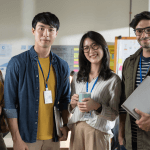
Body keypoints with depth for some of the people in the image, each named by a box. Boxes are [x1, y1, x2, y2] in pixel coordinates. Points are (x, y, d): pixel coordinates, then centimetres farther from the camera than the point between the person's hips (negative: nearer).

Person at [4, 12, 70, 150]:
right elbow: (10, 104, -9)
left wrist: (65, 125, 1)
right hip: (26, 138, -3)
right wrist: (17, 139, -12)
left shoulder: (62, 66, 5)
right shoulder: (17, 63, -7)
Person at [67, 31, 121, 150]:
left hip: (98, 132, -4)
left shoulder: (113, 80, -7)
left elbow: (114, 115, -6)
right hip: (76, 130, 4)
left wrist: (97, 107, -22)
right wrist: (73, 104, -6)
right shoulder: (77, 78, 8)